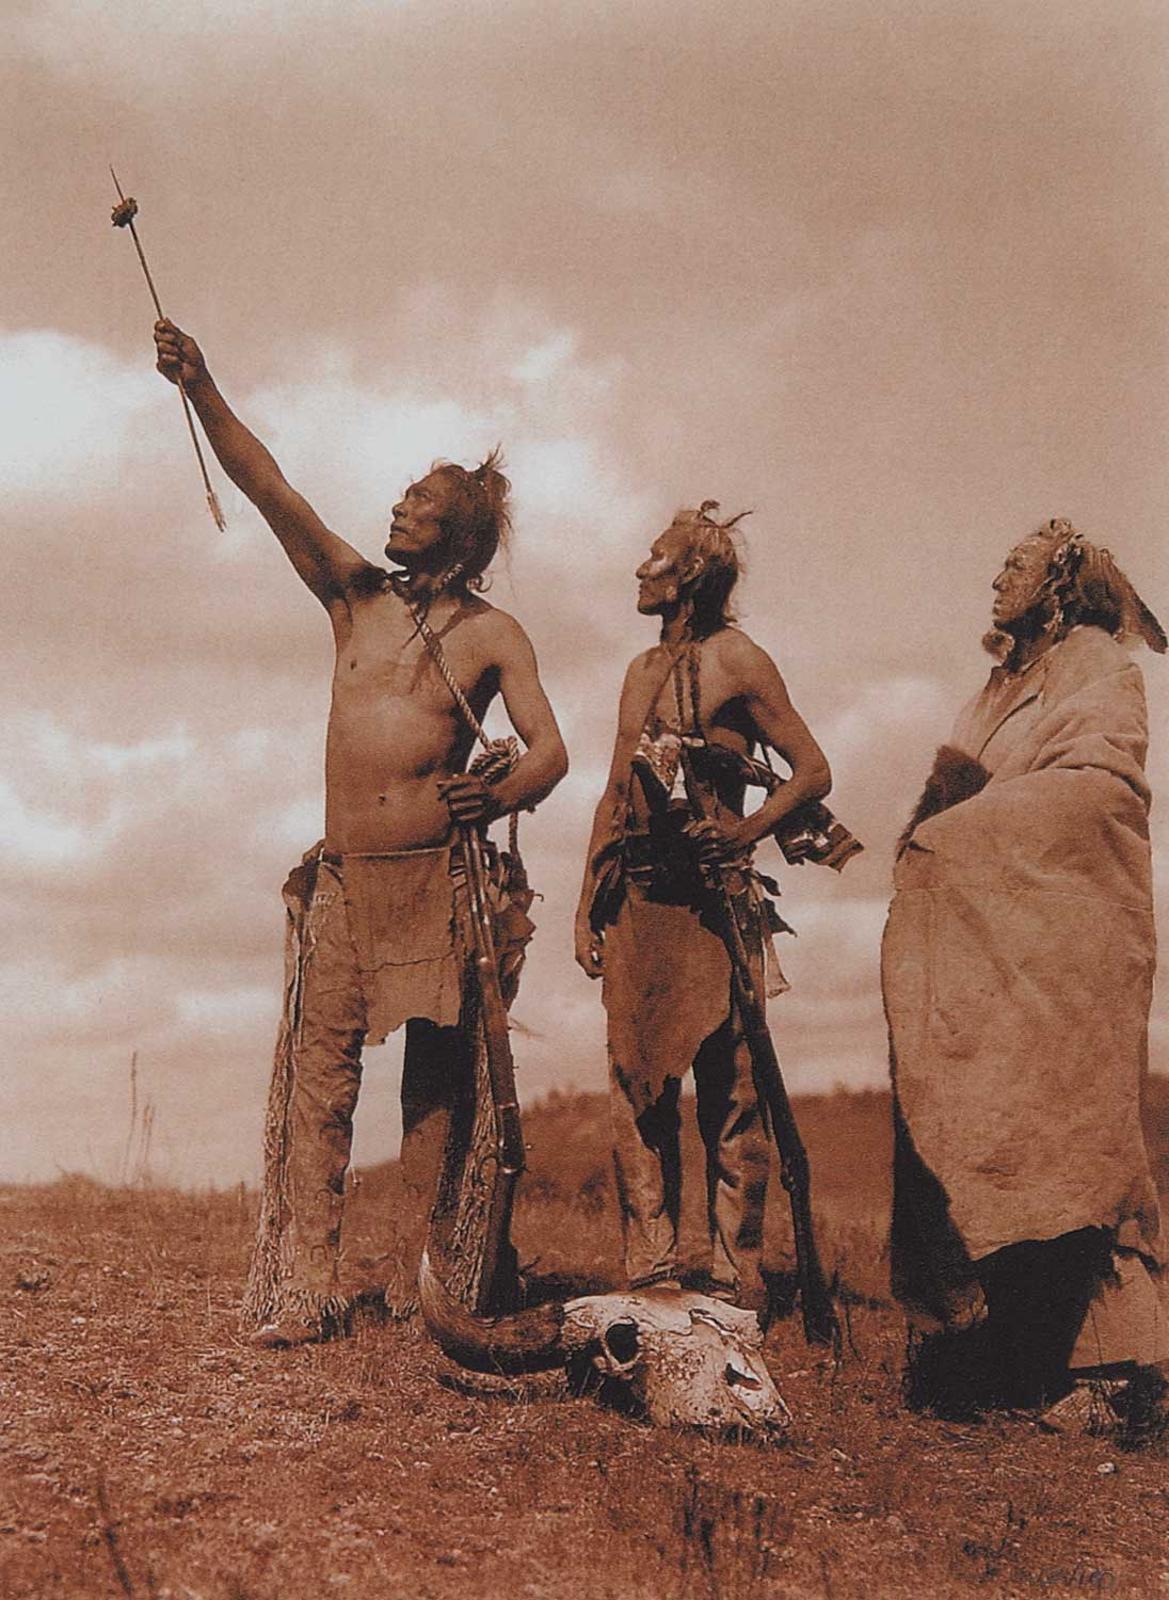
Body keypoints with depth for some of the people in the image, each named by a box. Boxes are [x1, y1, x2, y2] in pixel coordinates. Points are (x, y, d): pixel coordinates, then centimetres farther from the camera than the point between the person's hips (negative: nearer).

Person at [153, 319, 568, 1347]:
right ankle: (301, 1291, -6)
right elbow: (270, 490, 7)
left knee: (435, 1078, -1)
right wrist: (200, 388, -3)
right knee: (318, 1075, -4)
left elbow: (550, 749, -1)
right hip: (341, 877, 2)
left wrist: (501, 793, -22)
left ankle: (426, 1283, 3)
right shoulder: (355, 596, 15)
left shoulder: (492, 633, 7)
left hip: (436, 876, -2)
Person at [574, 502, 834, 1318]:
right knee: (637, 1083, 5)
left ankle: (737, 1275, 1)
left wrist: (747, 830, -18)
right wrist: (587, 902, 14)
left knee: (726, 1086, -4)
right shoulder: (644, 670, 17)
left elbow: (813, 771, -3)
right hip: (634, 899, 7)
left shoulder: (736, 660, -2)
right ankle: (651, 1263, 12)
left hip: (708, 898, -6)